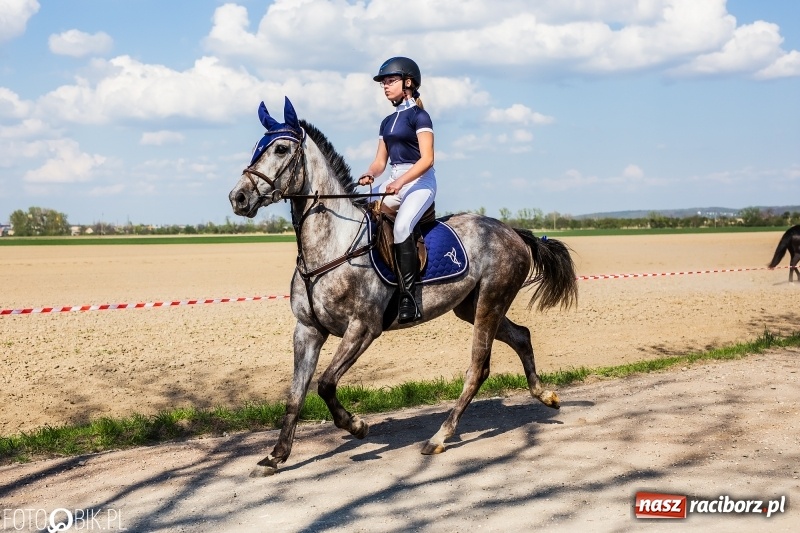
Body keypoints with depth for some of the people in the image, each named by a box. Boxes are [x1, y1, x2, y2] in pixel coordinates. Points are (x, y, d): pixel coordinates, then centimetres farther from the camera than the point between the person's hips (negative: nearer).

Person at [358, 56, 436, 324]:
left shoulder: (418, 115, -5)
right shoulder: (387, 122, 18)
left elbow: (427, 159, -15)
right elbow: (380, 161, 16)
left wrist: (400, 182, -27)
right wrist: (369, 175, -7)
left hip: (420, 181, -9)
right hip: (393, 180, 9)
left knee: (402, 225, -32)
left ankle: (409, 296, -34)